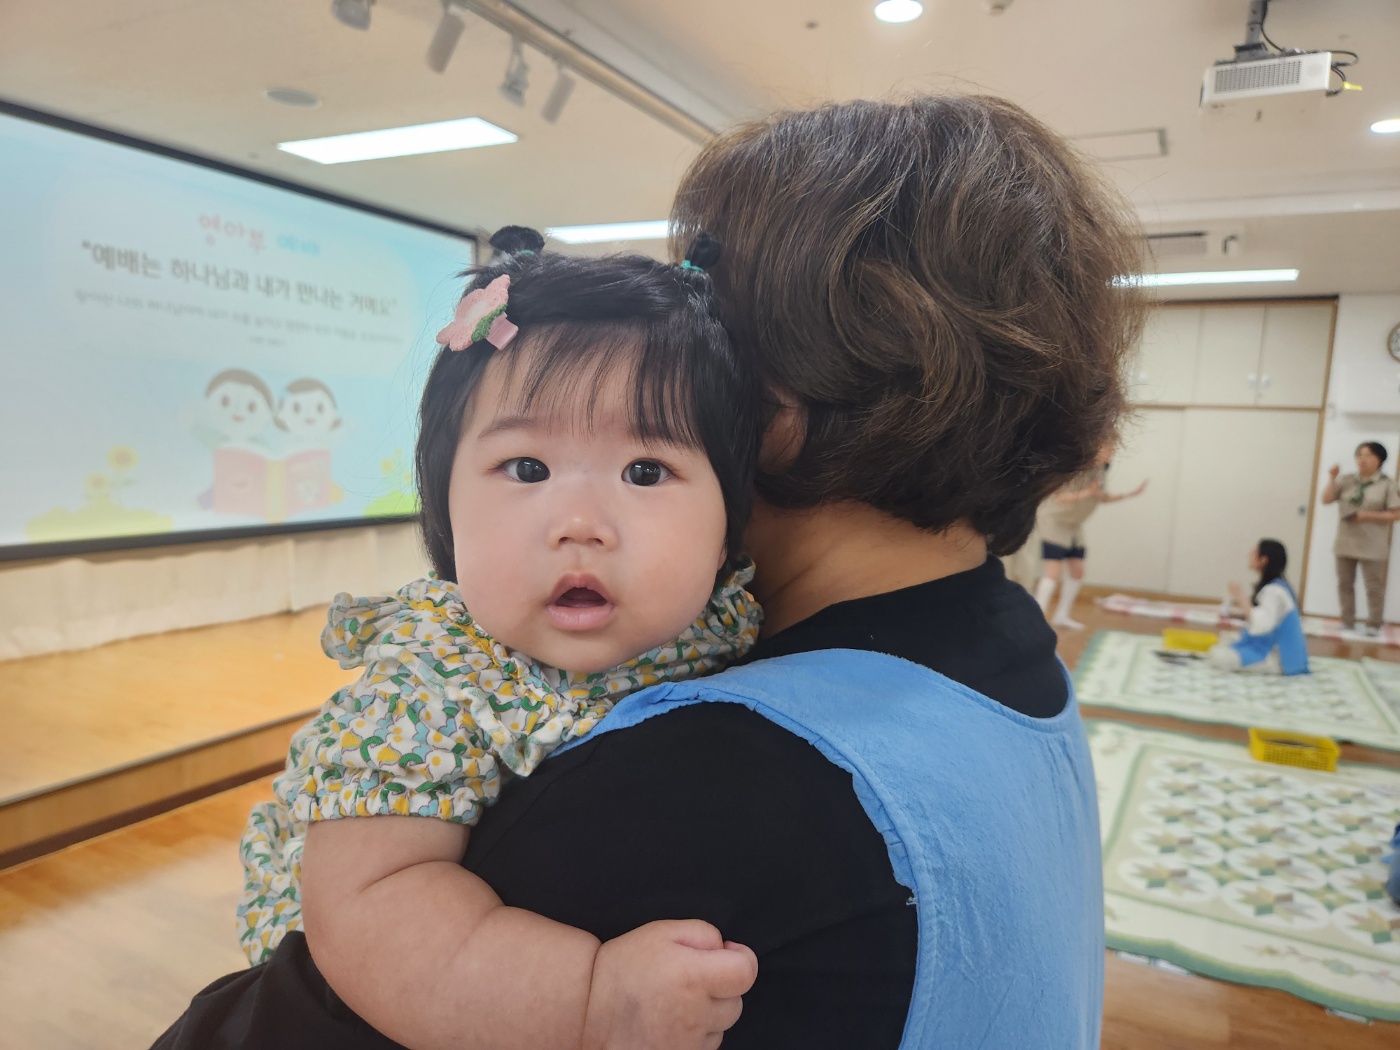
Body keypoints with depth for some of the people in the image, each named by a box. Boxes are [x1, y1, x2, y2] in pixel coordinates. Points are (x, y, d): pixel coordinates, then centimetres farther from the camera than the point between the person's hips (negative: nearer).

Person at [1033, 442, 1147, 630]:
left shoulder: (1102, 470, -1)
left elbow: (1101, 498, 11)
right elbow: (1060, 496, -31)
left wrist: (1130, 494, 6)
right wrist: (1087, 494, -45)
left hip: (1073, 526, 9)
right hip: (1054, 520, -9)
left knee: (1077, 572, 9)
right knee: (1054, 572, -17)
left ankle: (1062, 615, 22)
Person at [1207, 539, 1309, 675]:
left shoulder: (1274, 591, -21)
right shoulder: (1271, 586, 10)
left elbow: (1262, 624, -33)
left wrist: (1241, 598, -25)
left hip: (1278, 658, -10)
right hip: (1267, 647, 10)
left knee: (1220, 656, -26)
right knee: (1216, 650, 15)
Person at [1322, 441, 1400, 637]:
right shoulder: (1346, 480, 6)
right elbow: (1326, 499, -1)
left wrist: (1367, 516, -16)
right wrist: (1332, 478, -9)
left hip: (1372, 546, -3)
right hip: (1345, 543, 3)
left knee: (1373, 586, 1)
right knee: (1345, 584, 9)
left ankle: (1374, 625, 12)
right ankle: (1348, 622, 20)